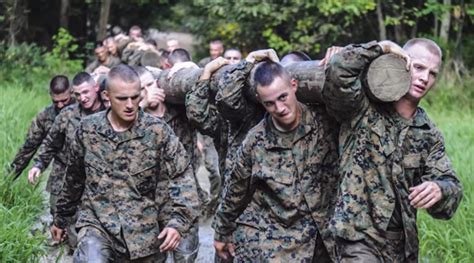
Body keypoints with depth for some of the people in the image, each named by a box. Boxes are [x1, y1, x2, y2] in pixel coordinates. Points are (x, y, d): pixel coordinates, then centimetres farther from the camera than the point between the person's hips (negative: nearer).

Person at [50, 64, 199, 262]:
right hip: (97, 224, 0)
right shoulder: (88, 130, 1)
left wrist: (179, 221, -21)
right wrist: (61, 218, 22)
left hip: (144, 233, 1)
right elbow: (74, 179, 13)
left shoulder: (158, 131, -6)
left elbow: (183, 176, -7)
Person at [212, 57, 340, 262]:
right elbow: (235, 191, 7)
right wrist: (222, 233, 16)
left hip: (322, 238, 1)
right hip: (267, 243, -1)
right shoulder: (256, 141, -6)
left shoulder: (324, 120, -7)